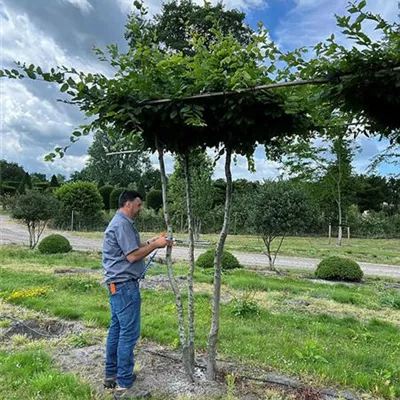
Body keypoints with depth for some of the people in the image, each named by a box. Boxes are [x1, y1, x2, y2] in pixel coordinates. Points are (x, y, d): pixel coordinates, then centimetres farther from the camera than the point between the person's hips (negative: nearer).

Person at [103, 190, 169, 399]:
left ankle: (111, 375, 27)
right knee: (129, 332, -6)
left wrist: (150, 242, 11)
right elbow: (132, 256, -20)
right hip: (124, 285, -11)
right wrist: (155, 246, -11)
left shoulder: (122, 222, 16)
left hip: (118, 284, 11)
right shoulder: (122, 224, -17)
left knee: (117, 329, 16)